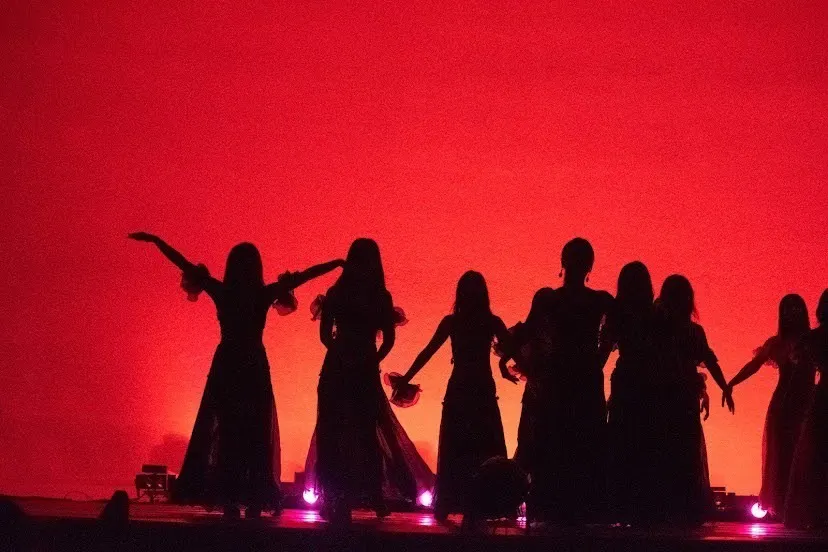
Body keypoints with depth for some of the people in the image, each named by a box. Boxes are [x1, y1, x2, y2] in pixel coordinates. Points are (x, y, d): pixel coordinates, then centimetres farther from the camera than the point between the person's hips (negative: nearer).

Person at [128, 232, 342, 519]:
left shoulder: (221, 291, -5)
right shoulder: (265, 293, -6)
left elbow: (186, 265, -1)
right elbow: (301, 276, 1)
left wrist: (155, 240, 5)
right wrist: (339, 263, 10)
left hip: (226, 366, 0)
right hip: (255, 367, 0)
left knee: (225, 431, 4)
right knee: (256, 434, 5)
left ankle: (229, 499, 0)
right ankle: (254, 500, 1)